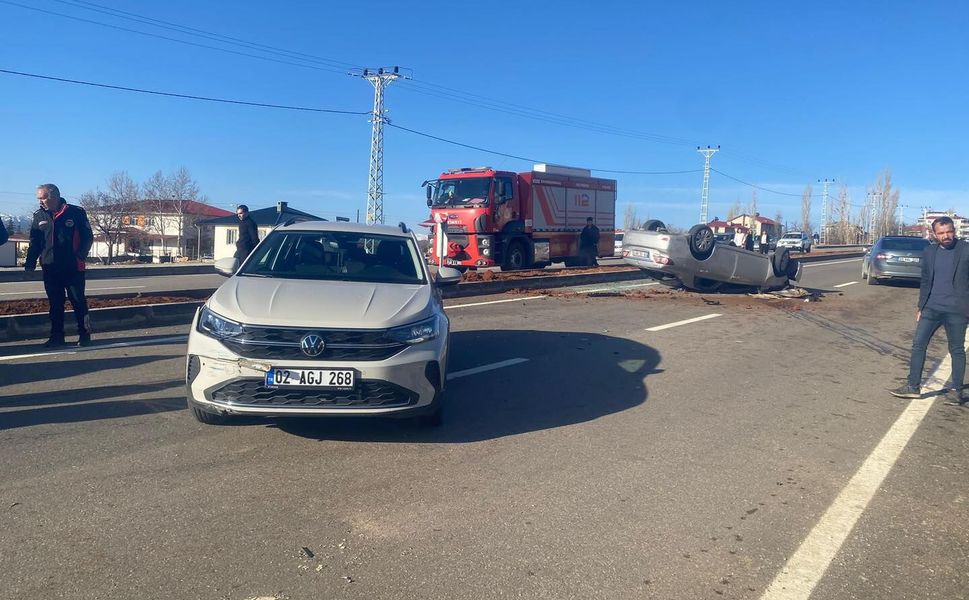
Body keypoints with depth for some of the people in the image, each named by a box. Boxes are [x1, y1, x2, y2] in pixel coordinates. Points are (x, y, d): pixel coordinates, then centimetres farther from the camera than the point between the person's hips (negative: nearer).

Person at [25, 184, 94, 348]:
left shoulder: (76, 212, -4)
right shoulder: (39, 216, 8)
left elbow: (88, 237, -3)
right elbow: (34, 242, 11)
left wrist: (80, 255, -14)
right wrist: (30, 262, 1)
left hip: (73, 268, -4)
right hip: (50, 268, 4)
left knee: (78, 301, 1)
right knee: (55, 304, 9)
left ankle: (84, 334, 11)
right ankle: (56, 336, 16)